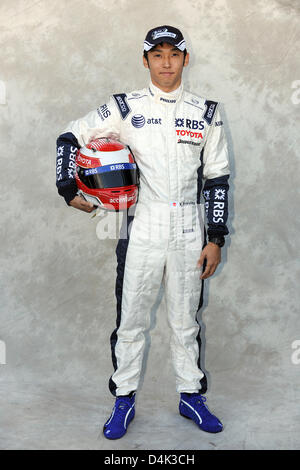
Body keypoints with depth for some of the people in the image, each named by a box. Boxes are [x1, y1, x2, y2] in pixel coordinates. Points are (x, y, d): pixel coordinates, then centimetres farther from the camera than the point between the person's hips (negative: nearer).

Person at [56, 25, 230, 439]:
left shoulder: (206, 113, 6)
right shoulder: (125, 108, 1)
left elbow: (217, 179, 6)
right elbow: (70, 138, 7)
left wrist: (215, 239, 1)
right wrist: (69, 190, -5)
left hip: (189, 235, 1)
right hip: (141, 231, -1)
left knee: (186, 322, 12)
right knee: (131, 320, 6)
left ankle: (191, 396, 29)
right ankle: (124, 400, 23)